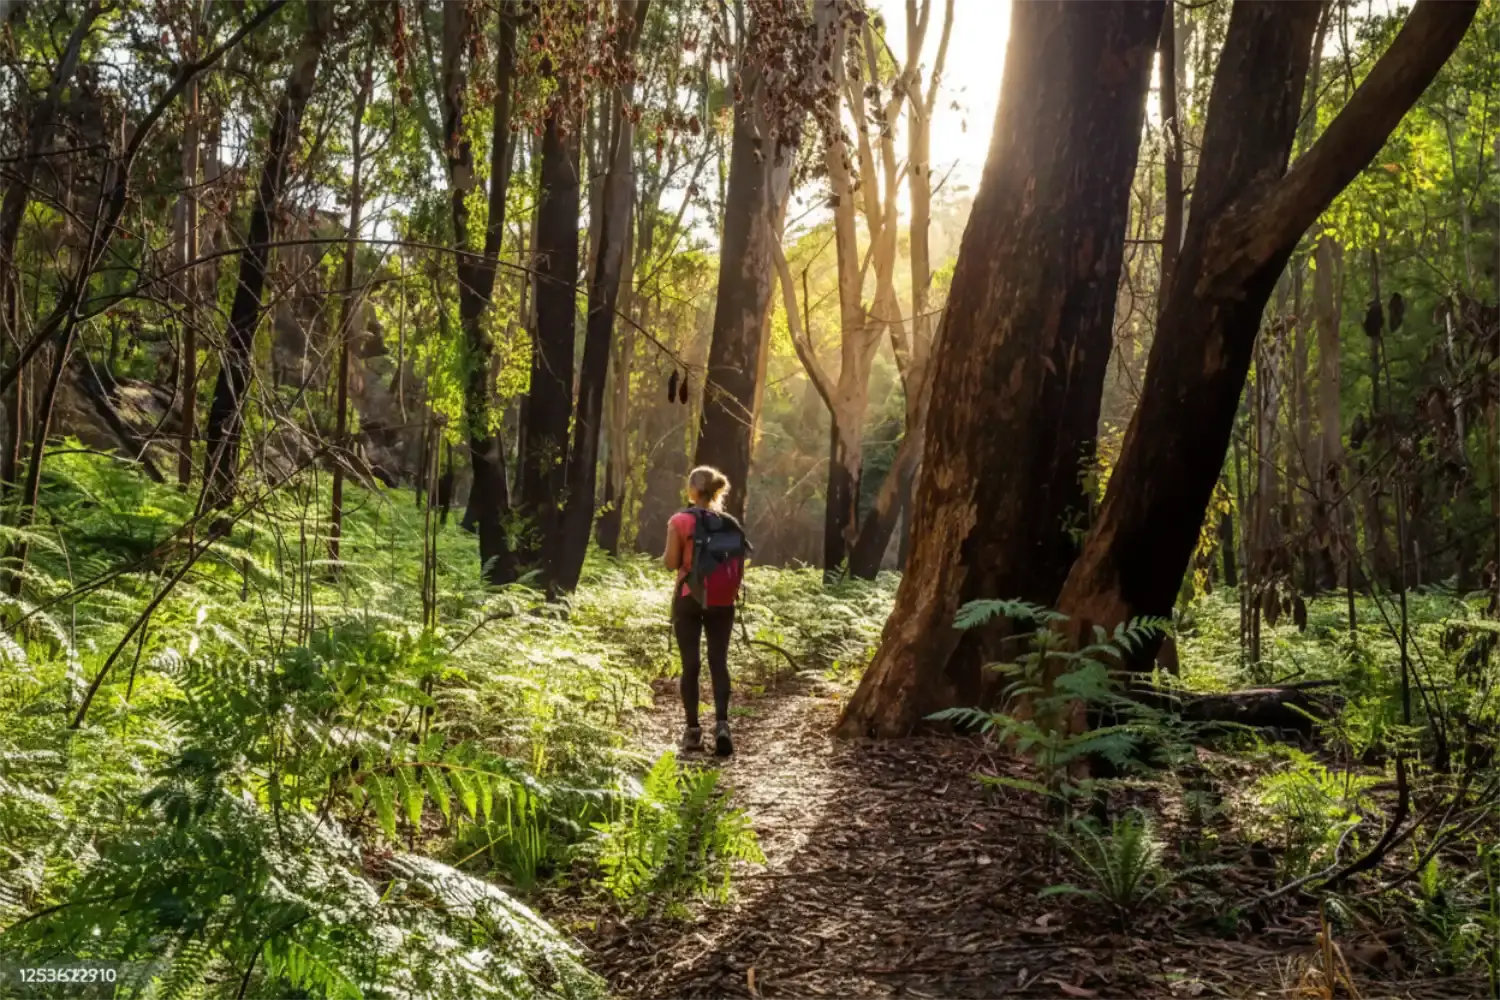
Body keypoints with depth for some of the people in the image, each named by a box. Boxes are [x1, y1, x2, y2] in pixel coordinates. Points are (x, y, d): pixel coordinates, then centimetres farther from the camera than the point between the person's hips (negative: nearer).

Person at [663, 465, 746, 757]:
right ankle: (721, 723, -11)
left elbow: (671, 563, -6)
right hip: (721, 600, 3)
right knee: (719, 661, 4)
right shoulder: (729, 522, 5)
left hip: (689, 598, -2)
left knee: (690, 662, 4)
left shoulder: (680, 520, -6)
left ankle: (693, 728, 5)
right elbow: (739, 563, 6)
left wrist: (667, 555, 14)